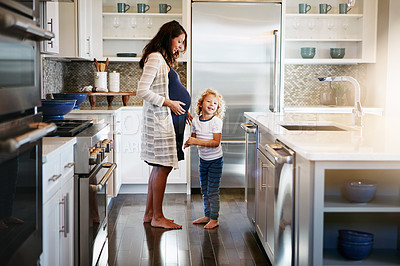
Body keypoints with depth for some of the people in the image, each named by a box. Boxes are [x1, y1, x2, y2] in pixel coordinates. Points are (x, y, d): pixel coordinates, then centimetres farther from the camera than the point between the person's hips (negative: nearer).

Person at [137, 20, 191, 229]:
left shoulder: (164, 59, 18)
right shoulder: (155, 58, -13)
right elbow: (142, 91, -20)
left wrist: (182, 110, 15)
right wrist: (168, 103, -16)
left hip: (167, 119, 10)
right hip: (159, 120, -10)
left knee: (160, 167, 12)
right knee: (163, 167, -6)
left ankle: (149, 213, 19)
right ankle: (157, 217, 1)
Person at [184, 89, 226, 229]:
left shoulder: (216, 121, -17)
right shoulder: (195, 120, 0)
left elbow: (216, 142, -23)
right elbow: (194, 137, 12)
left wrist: (197, 142, -28)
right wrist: (188, 142, -11)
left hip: (215, 160, -6)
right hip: (203, 159, 6)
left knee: (213, 191, -2)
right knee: (204, 190, 15)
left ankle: (214, 219, 8)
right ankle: (207, 215, 29)